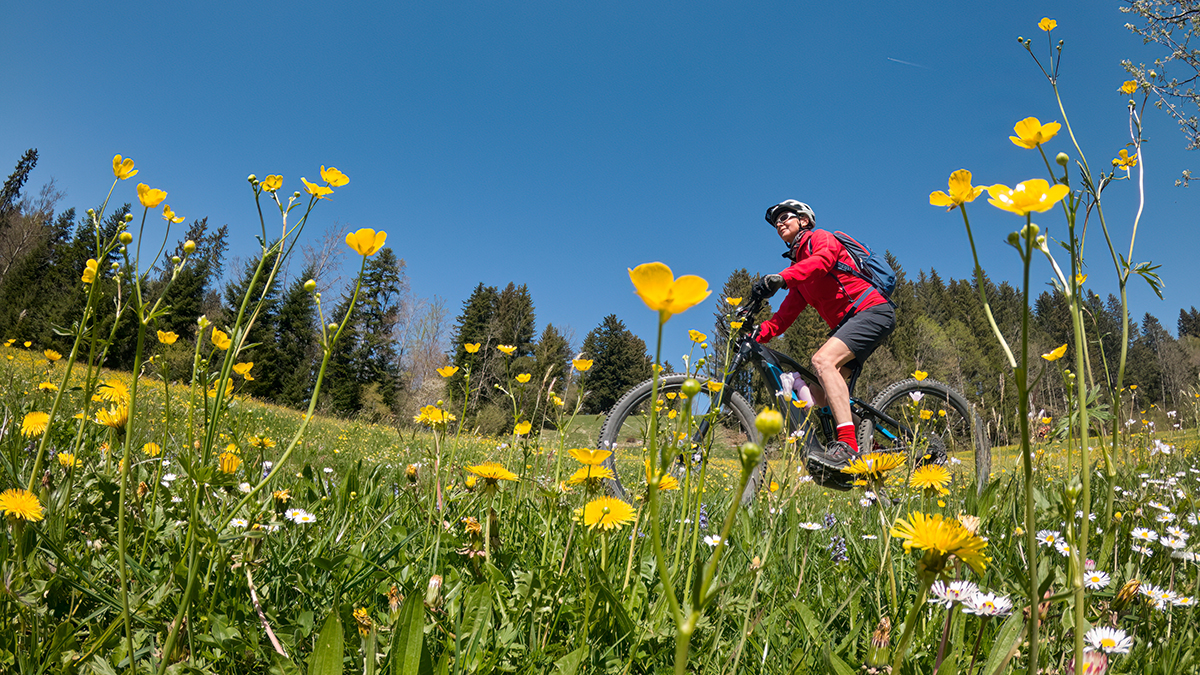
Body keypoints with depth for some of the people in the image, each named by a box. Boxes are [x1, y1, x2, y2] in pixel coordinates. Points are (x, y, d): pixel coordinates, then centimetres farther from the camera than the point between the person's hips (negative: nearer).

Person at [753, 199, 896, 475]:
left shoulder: (821, 238, 3)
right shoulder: (799, 267, 25)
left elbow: (822, 261, -23)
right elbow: (787, 313, 16)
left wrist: (781, 277, -40)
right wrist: (758, 334, 0)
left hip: (872, 311, -9)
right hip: (848, 321, 9)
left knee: (823, 360, -31)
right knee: (819, 393, -2)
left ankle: (848, 446, -38)